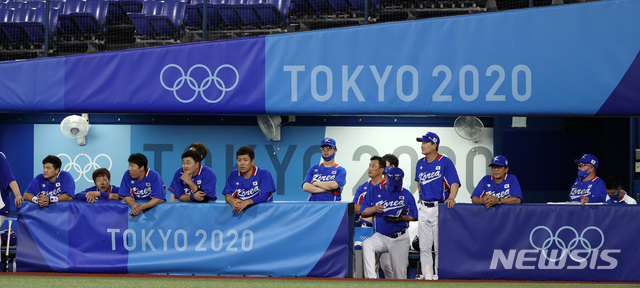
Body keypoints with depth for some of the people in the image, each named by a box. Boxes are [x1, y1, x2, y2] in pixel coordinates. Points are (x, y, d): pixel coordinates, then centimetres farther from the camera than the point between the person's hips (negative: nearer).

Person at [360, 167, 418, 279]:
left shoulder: (406, 194, 7)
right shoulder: (375, 191, 8)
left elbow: (413, 216, 6)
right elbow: (364, 212, 7)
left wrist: (401, 218, -14)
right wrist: (374, 209, -14)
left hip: (400, 239, 0)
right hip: (380, 236, 0)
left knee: (400, 271, -8)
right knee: (366, 245, -31)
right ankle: (371, 279, -37)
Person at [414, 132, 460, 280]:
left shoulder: (445, 162, -7)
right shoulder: (420, 163, 11)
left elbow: (454, 183, -15)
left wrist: (451, 198, -31)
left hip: (439, 208, -6)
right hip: (424, 209, 6)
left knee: (440, 246, -4)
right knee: (424, 246, 4)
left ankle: (439, 275, 3)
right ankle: (427, 275, 9)